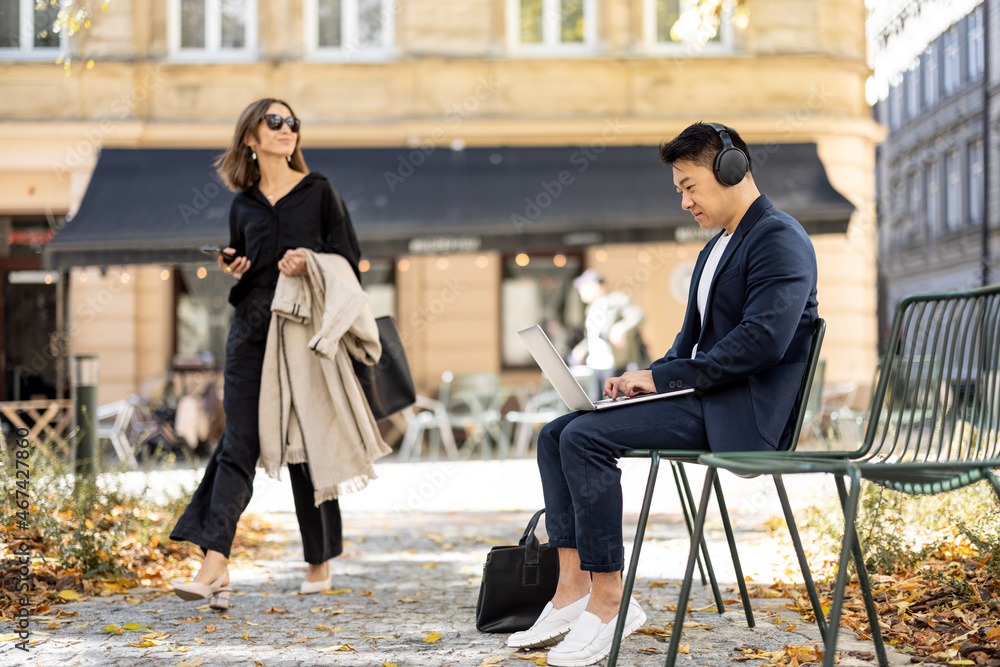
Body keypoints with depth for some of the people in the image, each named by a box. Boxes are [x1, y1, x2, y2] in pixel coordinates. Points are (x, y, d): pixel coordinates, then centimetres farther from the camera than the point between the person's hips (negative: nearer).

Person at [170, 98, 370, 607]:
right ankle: (214, 565, -17)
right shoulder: (243, 205, 14)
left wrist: (309, 263, -15)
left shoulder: (318, 192, 6)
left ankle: (320, 562, 17)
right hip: (251, 327, 2)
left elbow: (348, 260, 3)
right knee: (238, 443, -8)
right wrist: (234, 270, 2)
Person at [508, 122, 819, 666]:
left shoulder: (779, 240, -10)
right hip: (702, 398, 10)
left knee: (586, 436, -23)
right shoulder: (717, 248, 22)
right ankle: (572, 590, -9)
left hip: (741, 411, -10)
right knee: (557, 434, -2)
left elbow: (762, 341, -22)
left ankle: (607, 598, -18)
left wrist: (663, 376, -18)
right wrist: (648, 377, 3)